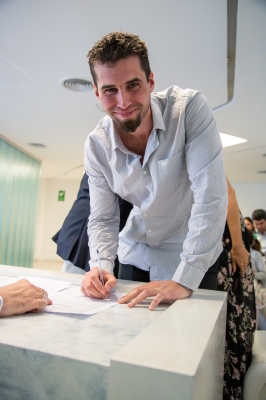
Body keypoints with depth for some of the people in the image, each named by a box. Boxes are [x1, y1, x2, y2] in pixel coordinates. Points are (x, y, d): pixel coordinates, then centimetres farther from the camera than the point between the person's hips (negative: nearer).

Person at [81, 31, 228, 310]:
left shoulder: (190, 109, -23)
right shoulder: (96, 146, -12)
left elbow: (210, 197, -28)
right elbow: (102, 219, -5)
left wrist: (185, 280, -31)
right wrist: (101, 266, -24)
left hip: (193, 259, -3)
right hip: (135, 258, 4)